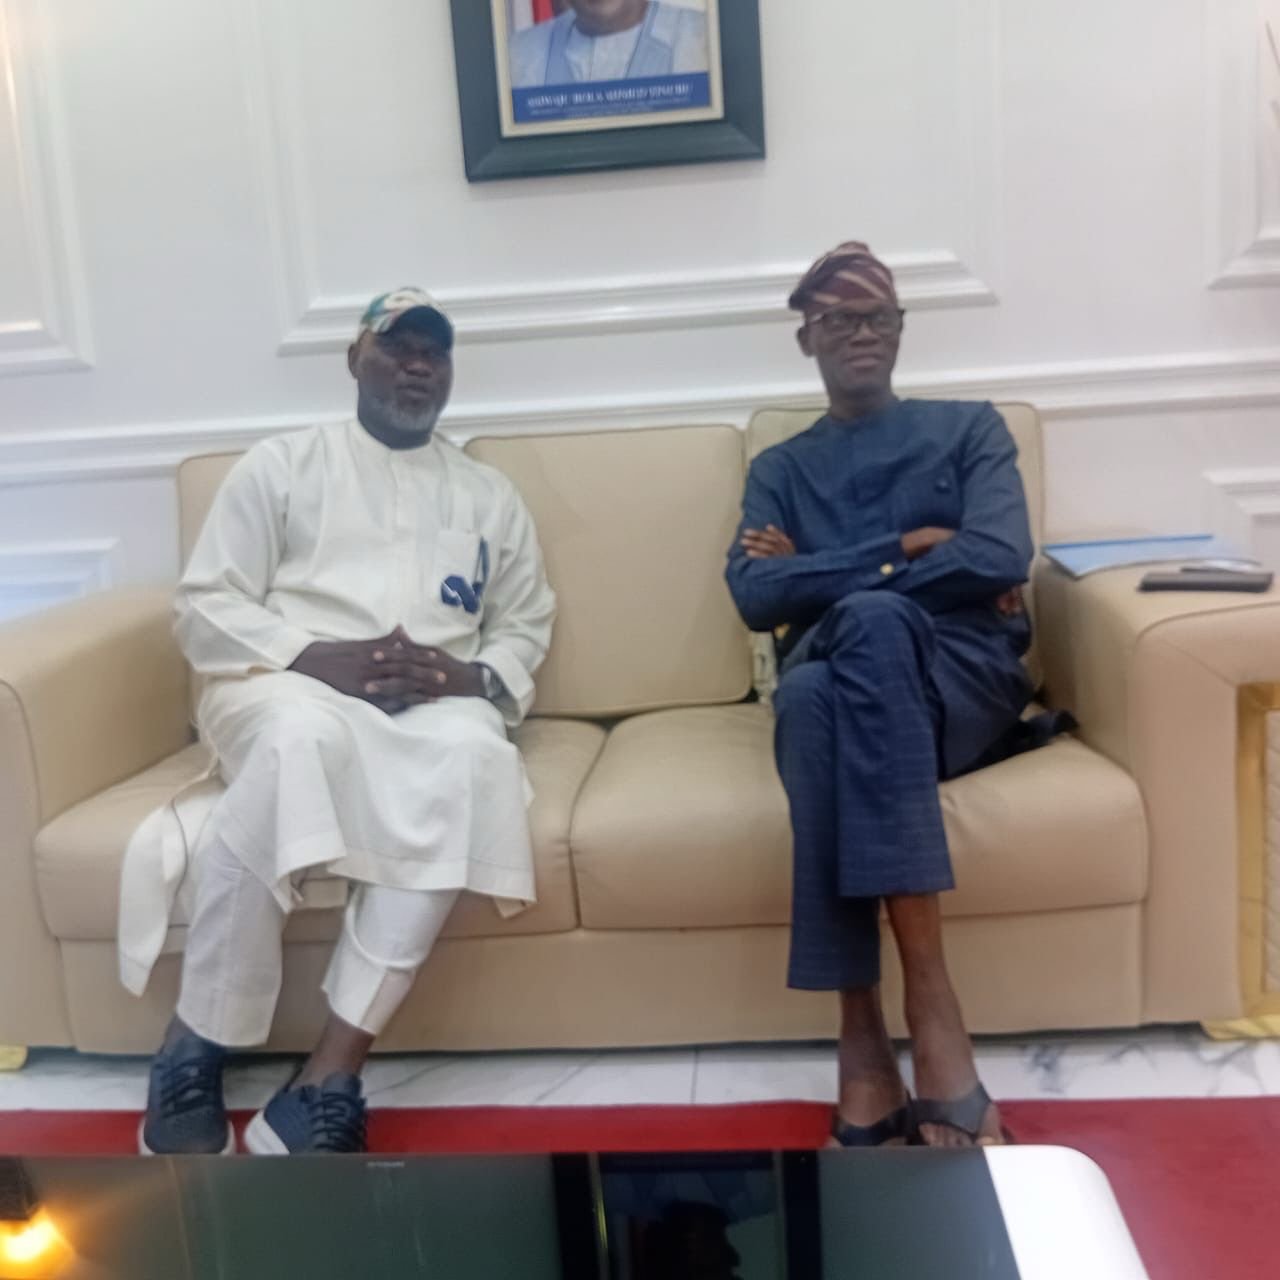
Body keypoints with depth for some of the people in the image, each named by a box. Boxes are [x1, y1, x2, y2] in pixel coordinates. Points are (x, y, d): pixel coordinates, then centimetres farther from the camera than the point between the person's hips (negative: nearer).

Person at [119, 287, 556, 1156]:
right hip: (287, 687, -2)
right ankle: (196, 1045, -24)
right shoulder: (280, 465, 12)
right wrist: (320, 657, -14)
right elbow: (205, 610, 4)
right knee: (304, 735, -40)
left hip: (431, 708, 2)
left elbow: (526, 630, 17)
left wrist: (469, 678, -7)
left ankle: (331, 1076, -35)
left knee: (471, 750, -35)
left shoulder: (490, 496, 21)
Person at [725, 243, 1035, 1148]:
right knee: (806, 694, -37)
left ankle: (897, 1009, -39)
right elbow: (756, 599, 1)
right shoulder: (780, 469, 22)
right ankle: (864, 1031, -37)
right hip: (839, 684, 1)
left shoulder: (970, 430, 18)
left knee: (872, 621, -37)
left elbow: (1001, 559, -4)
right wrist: (908, 550, -5)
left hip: (966, 682, -1)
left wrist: (821, 574, -2)